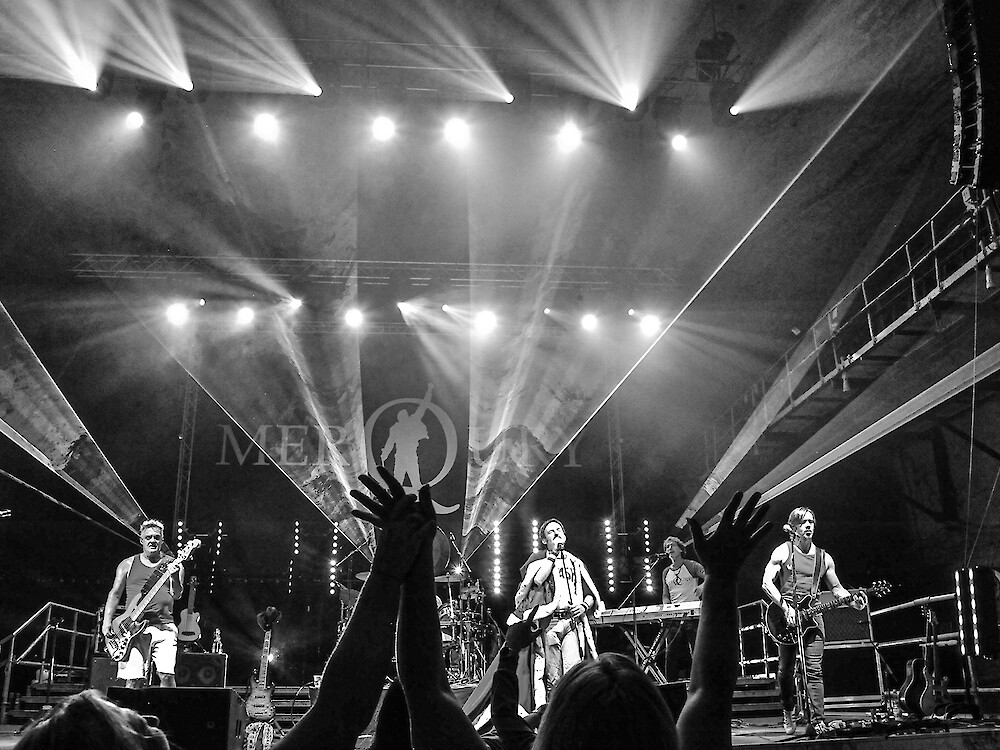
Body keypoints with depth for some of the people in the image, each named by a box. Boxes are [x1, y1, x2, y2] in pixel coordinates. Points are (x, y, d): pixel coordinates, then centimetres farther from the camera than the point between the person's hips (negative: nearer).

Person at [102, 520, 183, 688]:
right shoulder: (128, 565, 13)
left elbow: (177, 595, -3)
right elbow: (114, 594, 14)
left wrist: (174, 577, -22)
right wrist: (107, 621, 3)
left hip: (163, 626, -1)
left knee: (167, 675, -13)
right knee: (133, 680, -5)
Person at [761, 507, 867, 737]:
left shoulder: (824, 558, 13)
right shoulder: (783, 552, 0)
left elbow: (836, 588, 20)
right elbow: (766, 582, -7)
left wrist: (853, 601, 0)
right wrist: (786, 608, -17)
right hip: (786, 615, -2)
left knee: (814, 670, -7)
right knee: (786, 671, 5)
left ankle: (816, 720, -9)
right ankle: (788, 713, 26)